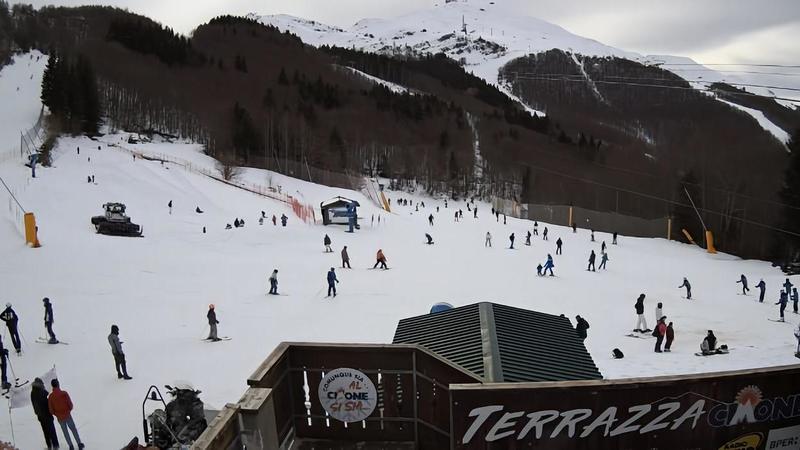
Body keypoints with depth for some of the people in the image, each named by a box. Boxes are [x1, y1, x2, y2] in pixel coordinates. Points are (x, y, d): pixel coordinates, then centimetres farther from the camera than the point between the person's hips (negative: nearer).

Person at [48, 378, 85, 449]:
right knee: (74, 430, 14)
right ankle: (79, 444, 18)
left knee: (65, 432, 18)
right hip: (68, 415, -1)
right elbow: (70, 404, -12)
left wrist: (57, 414, 14)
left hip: (60, 418, 1)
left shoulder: (50, 397, -11)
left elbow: (51, 410, -5)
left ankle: (71, 446, 22)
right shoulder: (64, 393, -16)